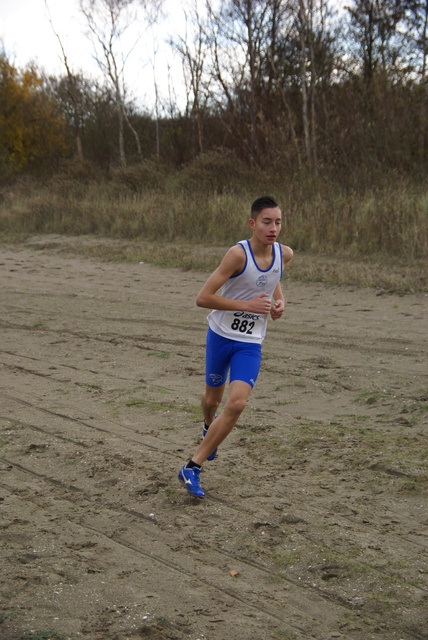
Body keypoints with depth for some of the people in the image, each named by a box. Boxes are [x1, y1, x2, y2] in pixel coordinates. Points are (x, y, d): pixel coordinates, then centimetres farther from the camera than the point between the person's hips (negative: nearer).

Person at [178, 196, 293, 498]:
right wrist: (247, 305, -26)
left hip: (251, 343, 2)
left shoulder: (284, 254, -5)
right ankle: (209, 426, 56)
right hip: (221, 334, -2)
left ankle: (193, 468, -7)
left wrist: (279, 300, 1)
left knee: (237, 404, -16)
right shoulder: (238, 254, -21)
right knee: (212, 398, 16)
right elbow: (203, 298, -22)